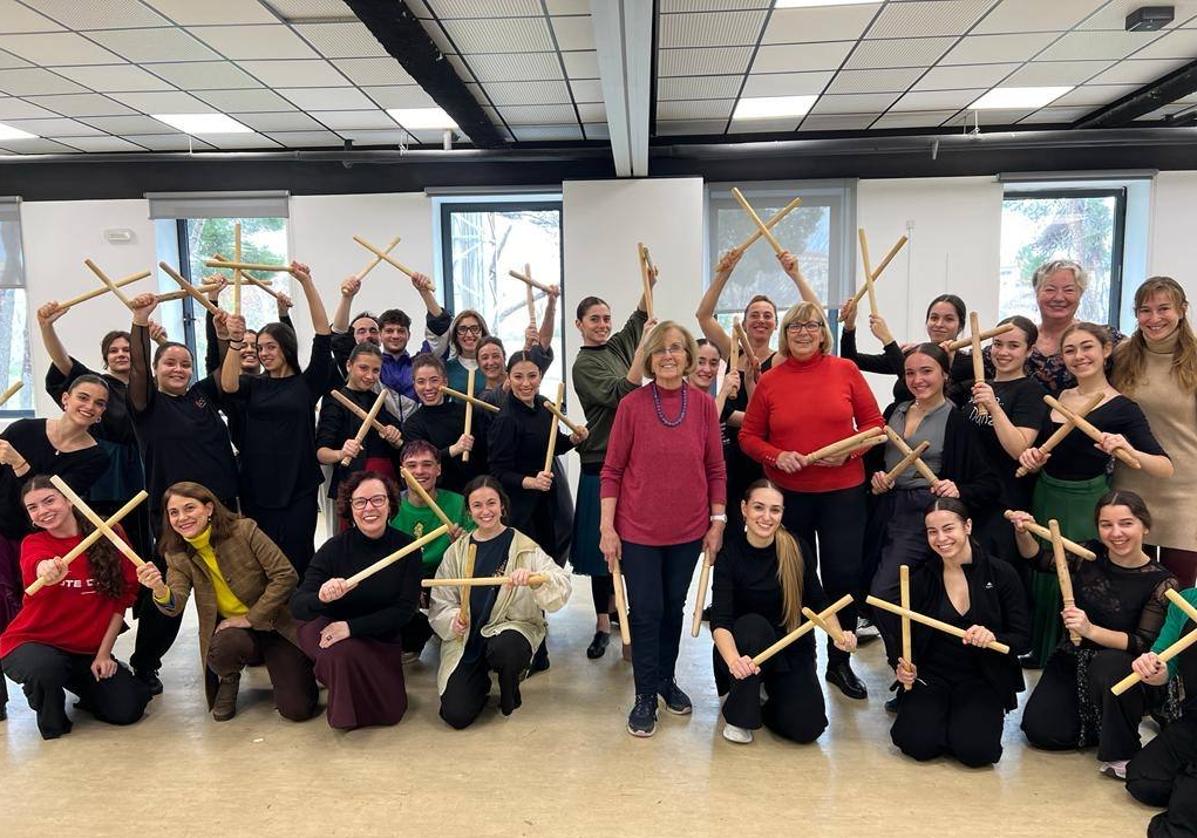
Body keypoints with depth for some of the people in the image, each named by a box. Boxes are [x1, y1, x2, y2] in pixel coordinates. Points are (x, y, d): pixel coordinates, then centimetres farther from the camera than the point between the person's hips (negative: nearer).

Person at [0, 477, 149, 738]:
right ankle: (50, 717, -1)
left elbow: (122, 596, -3)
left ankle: (82, 683, 22)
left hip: (88, 650, 2)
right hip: (33, 642, -2)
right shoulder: (33, 543, -9)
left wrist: (104, 653, -5)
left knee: (127, 710, -12)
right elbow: (36, 565, -36)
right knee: (46, 667, -37)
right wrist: (46, 571, -61)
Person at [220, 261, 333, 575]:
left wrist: (307, 283, -13)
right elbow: (228, 387, -11)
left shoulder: (307, 383, 3)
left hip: (299, 487, -2)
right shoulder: (254, 385, 10)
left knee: (296, 561, 0)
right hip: (256, 488, 3)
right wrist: (235, 341, -24)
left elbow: (323, 335, -6)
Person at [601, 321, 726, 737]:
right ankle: (645, 696, 20)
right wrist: (607, 527, -8)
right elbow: (612, 470, -5)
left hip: (688, 530, 2)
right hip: (639, 530, -2)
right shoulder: (632, 404, -8)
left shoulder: (703, 404, -2)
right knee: (646, 611, 4)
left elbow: (716, 468, 4)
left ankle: (666, 679, 36)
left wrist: (717, 521, 1)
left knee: (674, 608, 16)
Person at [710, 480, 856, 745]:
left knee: (806, 728, -17)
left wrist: (839, 635, -20)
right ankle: (739, 715, -14)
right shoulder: (730, 552, -19)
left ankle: (769, 691, 17)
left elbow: (818, 602, 0)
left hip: (792, 647, 2)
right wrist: (733, 660, -47)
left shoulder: (796, 549, -11)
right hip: (744, 646, -2)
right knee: (753, 625, -36)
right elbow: (720, 621, -27)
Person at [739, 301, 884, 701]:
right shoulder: (769, 381, -1)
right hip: (787, 494, 0)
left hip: (842, 491, 0)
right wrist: (777, 456, -14)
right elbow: (748, 436, 3)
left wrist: (849, 451, -14)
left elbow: (874, 423, 3)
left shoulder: (845, 371, -1)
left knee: (844, 576, 2)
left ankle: (839, 662, 22)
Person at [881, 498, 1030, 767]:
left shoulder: (1001, 574, -5)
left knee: (976, 750, -22)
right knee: (919, 744, -21)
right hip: (931, 676, 1)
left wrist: (994, 638, -26)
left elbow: (1022, 637, -5)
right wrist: (903, 667, -14)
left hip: (982, 679, 0)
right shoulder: (919, 578, -1)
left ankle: (979, 714, 13)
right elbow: (902, 636, 5)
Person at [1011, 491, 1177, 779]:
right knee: (1040, 730, -14)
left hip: (1122, 670, -3)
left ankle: (1121, 752, -16)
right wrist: (1022, 532, -8)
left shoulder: (1161, 583, -13)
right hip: (1073, 658, 3)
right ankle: (1100, 722, 18)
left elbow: (1144, 644, -18)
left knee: (1108, 663, -40)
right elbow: (1039, 559, 12)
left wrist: (1090, 630, -32)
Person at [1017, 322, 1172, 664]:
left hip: (1085, 507, -5)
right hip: (1045, 500, 5)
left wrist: (1129, 451, -36)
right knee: (1041, 583, 14)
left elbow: (1166, 469, -17)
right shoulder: (1056, 398, 6)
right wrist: (1031, 458, -9)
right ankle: (1039, 659, 32)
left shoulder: (1122, 408, -9)